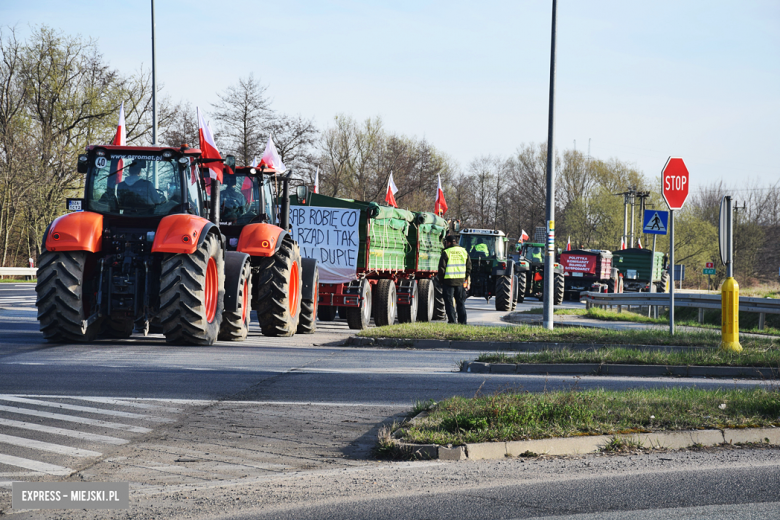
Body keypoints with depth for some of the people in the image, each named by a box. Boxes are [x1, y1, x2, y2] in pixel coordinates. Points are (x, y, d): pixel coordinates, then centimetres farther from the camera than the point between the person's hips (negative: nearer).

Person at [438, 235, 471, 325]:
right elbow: (469, 267, 9)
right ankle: (462, 321, 10)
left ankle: (452, 321, -2)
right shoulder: (464, 251, 7)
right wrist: (466, 279, 16)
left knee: (449, 302, 3)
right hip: (461, 281, 4)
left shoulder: (446, 253, -8)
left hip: (448, 280, -4)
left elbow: (442, 268, -9)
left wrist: (441, 280, 2)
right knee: (461, 302, 12)